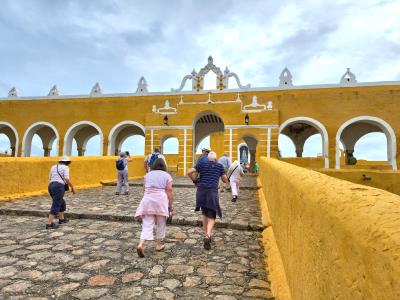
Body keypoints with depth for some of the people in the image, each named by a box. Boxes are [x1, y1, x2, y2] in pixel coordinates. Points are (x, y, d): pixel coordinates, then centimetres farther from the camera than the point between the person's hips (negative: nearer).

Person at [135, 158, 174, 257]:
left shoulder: (148, 174, 13)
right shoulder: (167, 175, 3)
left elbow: (145, 189, 12)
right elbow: (169, 191, -3)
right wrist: (171, 204, 2)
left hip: (147, 200, 3)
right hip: (161, 200, -2)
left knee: (147, 225, 2)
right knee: (160, 224, 13)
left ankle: (141, 244, -14)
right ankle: (158, 245, 21)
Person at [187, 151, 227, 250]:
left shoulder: (202, 163, 7)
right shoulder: (220, 166, 9)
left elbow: (189, 172, -3)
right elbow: (225, 180, 17)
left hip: (201, 191, 2)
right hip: (212, 192, -2)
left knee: (205, 213, 22)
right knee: (211, 217, 0)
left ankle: (207, 234, 26)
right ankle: (207, 235, -24)